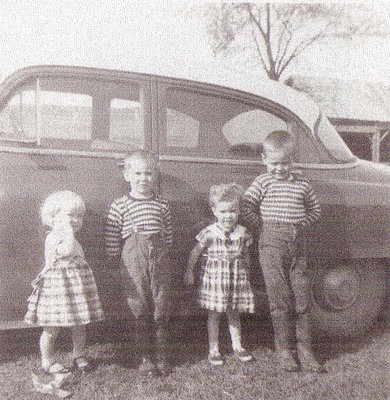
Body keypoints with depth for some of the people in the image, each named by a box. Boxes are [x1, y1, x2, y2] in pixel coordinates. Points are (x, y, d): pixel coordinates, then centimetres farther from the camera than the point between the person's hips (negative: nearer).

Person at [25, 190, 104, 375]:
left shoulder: (71, 239, 16)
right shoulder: (53, 238, -13)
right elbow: (67, 250, -31)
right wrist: (68, 230, -24)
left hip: (77, 286, 8)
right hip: (57, 284, -8)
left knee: (80, 326, 13)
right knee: (52, 328, 1)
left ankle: (79, 356, 27)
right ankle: (48, 361, 17)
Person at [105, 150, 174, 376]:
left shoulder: (163, 204, 10)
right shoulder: (120, 206, 0)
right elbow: (112, 240, 1)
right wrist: (116, 260, 0)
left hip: (159, 258, 2)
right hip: (134, 259, -2)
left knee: (162, 310, 5)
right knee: (141, 310, 4)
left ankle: (162, 356, 20)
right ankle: (146, 357, 19)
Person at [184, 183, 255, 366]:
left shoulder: (242, 233, -2)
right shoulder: (209, 233, -11)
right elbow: (195, 252, 0)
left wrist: (246, 272, 17)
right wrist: (189, 271, 4)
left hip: (236, 277, 2)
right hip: (214, 276, -2)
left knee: (234, 314, 13)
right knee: (214, 314, 6)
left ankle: (237, 345, 29)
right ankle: (213, 349, 19)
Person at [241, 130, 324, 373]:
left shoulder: (302, 184, 11)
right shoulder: (263, 183, 2)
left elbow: (315, 210, 21)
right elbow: (245, 208, -4)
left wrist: (301, 224, 7)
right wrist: (262, 226, -3)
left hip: (297, 244, 3)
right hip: (272, 244, -3)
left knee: (302, 299, 5)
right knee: (280, 300, 0)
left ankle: (305, 351, 16)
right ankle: (284, 350, 12)